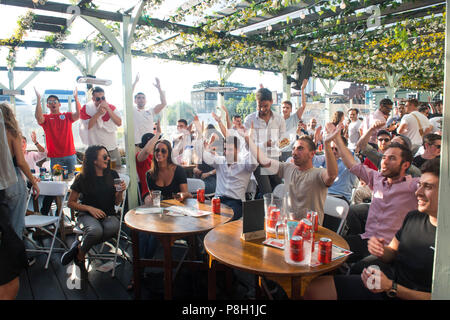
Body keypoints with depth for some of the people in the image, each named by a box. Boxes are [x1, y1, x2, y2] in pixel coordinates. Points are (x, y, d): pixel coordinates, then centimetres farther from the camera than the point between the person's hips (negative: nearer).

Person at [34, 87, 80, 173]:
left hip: (70, 154, 1)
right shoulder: (46, 118, 7)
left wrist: (76, 98, -21)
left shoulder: (67, 116, 9)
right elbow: (38, 117, -16)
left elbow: (78, 115, -9)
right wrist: (38, 99, -21)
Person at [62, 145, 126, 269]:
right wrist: (90, 208, -10)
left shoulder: (112, 175, 4)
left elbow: (117, 202, 9)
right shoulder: (82, 179, -3)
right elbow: (70, 203, 4)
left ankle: (79, 245, -13)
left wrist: (121, 192, -13)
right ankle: (80, 255, -8)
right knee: (96, 230, -38)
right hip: (87, 214, -2)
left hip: (108, 215, 3)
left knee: (113, 227, -35)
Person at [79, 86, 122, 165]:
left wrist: (108, 109, -18)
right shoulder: (86, 108, -5)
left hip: (112, 147, 3)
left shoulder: (111, 107, 1)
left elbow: (119, 123, -11)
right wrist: (98, 113, -21)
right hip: (95, 149, -2)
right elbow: (87, 126, -17)